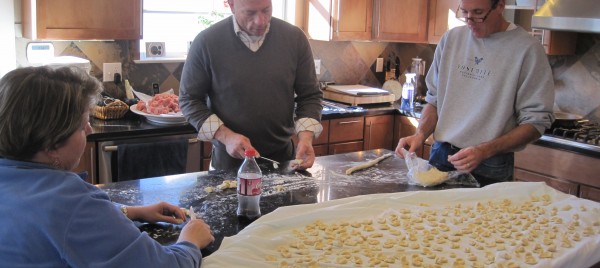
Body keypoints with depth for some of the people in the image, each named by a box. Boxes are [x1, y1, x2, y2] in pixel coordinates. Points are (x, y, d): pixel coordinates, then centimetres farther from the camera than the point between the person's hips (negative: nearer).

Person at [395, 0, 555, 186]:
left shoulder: (527, 49, -11)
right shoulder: (450, 39, 3)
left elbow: (536, 121, -11)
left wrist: (484, 151, -23)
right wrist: (420, 135, -7)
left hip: (489, 170, -4)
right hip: (440, 156, 4)